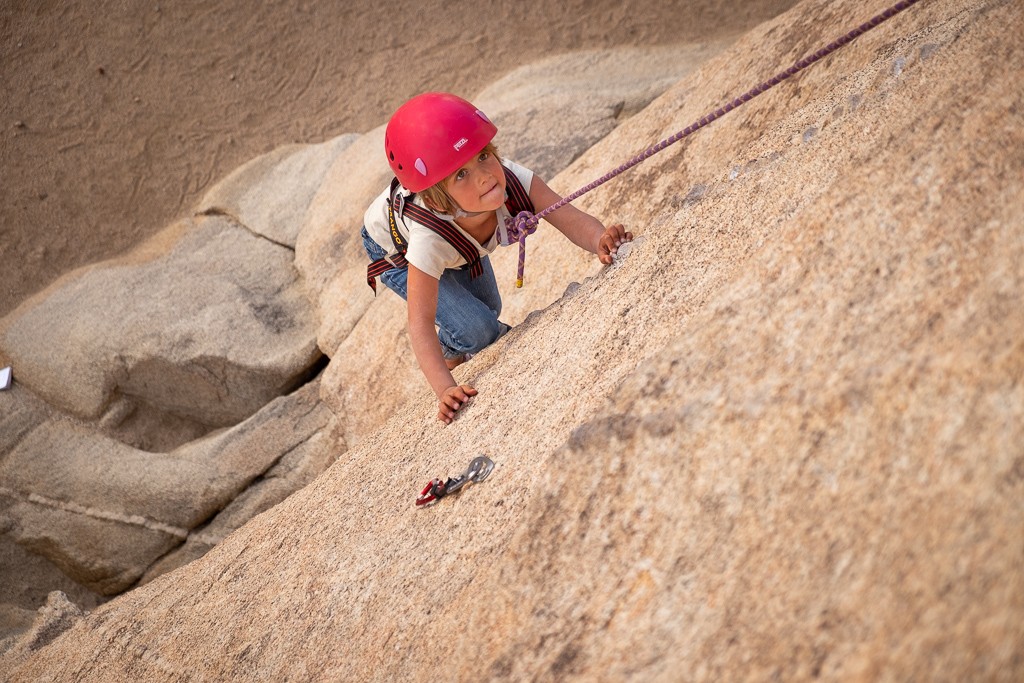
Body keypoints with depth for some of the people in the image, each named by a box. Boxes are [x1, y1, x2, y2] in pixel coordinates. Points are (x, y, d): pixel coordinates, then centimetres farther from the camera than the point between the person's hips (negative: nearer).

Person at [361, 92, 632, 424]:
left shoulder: (513, 180, -40)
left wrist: (602, 240, -64)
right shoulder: (428, 239, -47)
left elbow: (573, 219, -41)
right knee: (477, 330, -15)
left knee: (489, 307, 18)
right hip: (394, 250, -4)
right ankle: (451, 352, 20)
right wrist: (445, 389, -52)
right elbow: (420, 322, -42)